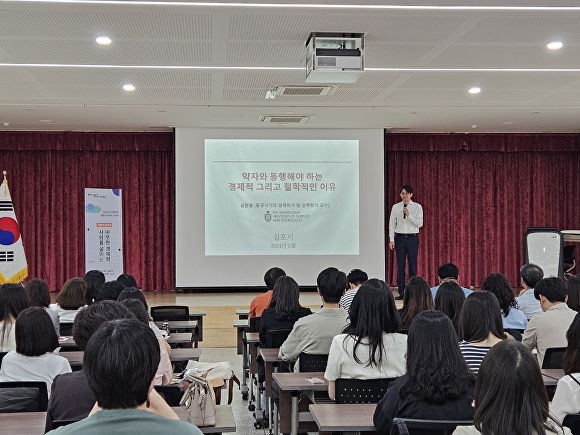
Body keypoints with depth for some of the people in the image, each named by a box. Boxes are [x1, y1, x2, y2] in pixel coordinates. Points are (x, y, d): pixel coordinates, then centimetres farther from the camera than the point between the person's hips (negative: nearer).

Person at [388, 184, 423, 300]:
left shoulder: (417, 207, 1)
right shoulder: (395, 207, 6)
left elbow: (420, 223, -6)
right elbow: (392, 224, 5)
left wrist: (409, 215, -18)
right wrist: (391, 240, -1)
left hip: (412, 238, -1)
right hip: (399, 237, 1)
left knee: (412, 264, 0)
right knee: (400, 265, 1)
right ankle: (401, 292, 5)